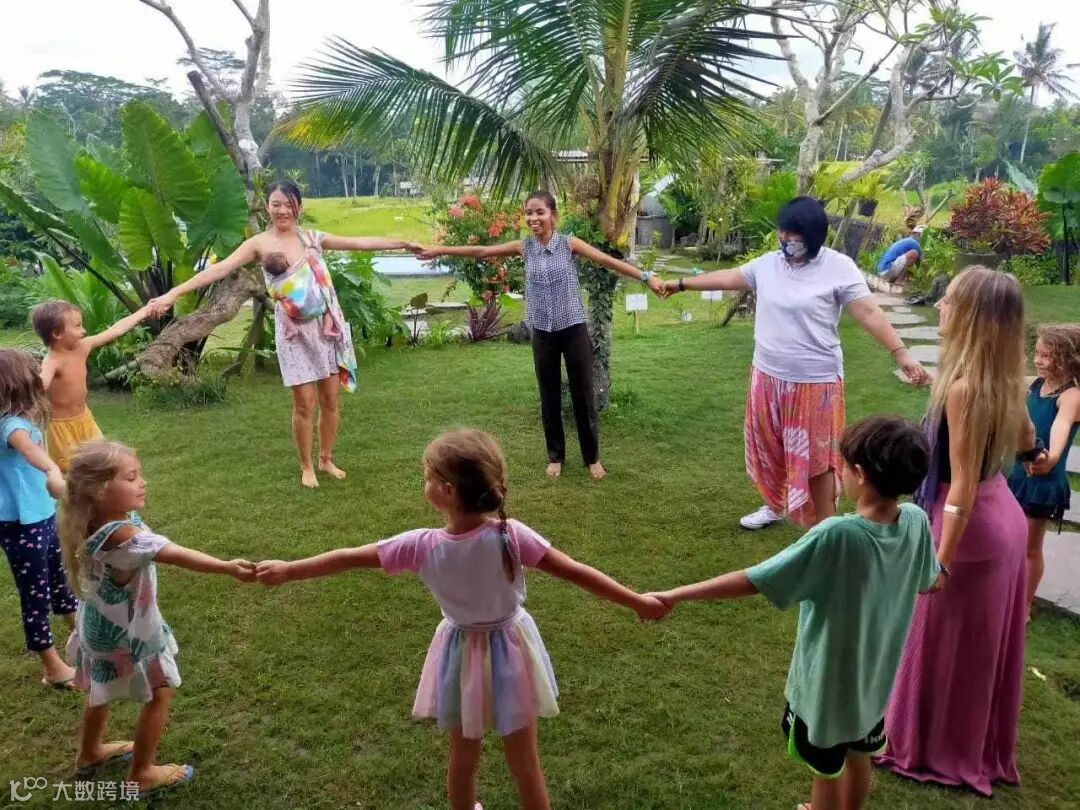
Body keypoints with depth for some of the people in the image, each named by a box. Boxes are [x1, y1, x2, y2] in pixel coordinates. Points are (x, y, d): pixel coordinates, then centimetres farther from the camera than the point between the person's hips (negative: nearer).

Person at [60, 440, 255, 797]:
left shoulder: (93, 523, -12)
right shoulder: (122, 535, -39)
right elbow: (178, 555, -49)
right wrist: (228, 567, -55)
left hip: (103, 627, 9)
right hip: (126, 632, -9)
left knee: (103, 688, 31)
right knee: (161, 692, 9)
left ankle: (90, 752, 54)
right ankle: (141, 774, 23)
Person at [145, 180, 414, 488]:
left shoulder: (313, 238, 6)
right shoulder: (260, 244, -4)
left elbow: (360, 243, 10)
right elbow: (220, 269, -12)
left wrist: (403, 243, 11)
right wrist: (172, 293, -21)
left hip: (327, 326, 3)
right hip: (294, 330, -3)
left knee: (331, 399, 8)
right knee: (305, 403, -1)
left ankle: (326, 459, 27)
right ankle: (306, 466, 18)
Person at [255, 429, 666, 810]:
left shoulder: (423, 546, -22)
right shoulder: (511, 536, -24)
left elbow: (347, 558, -11)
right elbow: (576, 572, -21)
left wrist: (286, 570, 3)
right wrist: (638, 602, -12)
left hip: (462, 653, 1)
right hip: (509, 652, 0)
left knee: (463, 756, 23)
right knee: (525, 763, 15)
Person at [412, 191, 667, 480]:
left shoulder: (569, 243, -6)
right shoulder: (524, 247, 2)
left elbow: (608, 261, -11)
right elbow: (482, 252, 2)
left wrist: (646, 277, -19)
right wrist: (439, 250, -1)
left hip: (573, 329, -2)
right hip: (543, 333, 3)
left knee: (583, 394, 5)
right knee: (549, 397, 11)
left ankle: (592, 457, 20)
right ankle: (555, 456, 26)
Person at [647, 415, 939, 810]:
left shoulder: (836, 535, -34)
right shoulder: (917, 522, -16)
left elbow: (753, 581, -33)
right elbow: (929, 582, 4)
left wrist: (676, 595, -28)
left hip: (827, 681, -6)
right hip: (876, 676, 6)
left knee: (826, 772, 18)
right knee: (859, 757, 29)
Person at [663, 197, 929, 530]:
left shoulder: (838, 267, -12)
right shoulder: (768, 263, 4)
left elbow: (869, 313, -15)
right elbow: (728, 278, 16)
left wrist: (901, 354, -23)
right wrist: (681, 284, 23)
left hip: (815, 381, -6)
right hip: (768, 377, 6)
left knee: (815, 457, 2)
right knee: (769, 447, 20)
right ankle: (775, 506, 42)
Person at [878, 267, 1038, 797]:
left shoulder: (963, 387, -26)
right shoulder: (1004, 380, 0)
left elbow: (962, 485, -24)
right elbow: (1026, 442, 18)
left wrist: (941, 560, -20)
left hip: (970, 524, -9)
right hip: (1003, 515, 9)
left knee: (947, 645, 11)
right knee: (981, 646, 23)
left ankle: (938, 751, 30)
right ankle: (981, 748, 41)